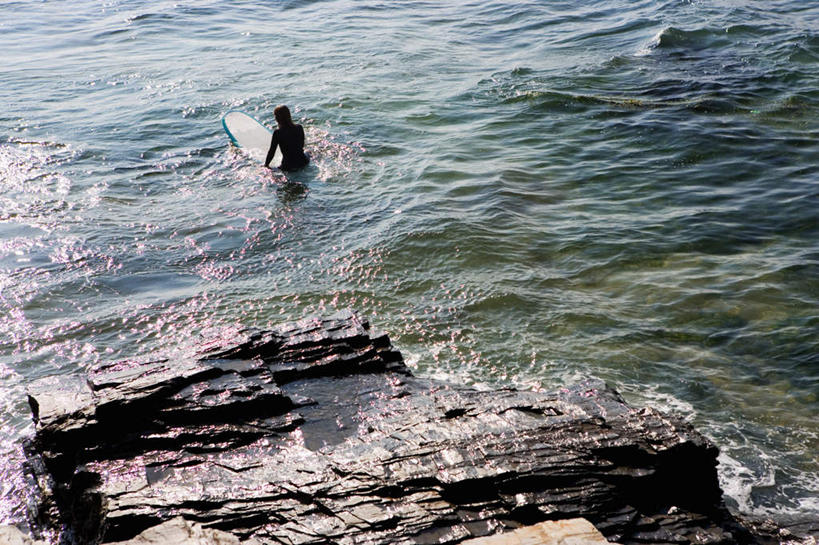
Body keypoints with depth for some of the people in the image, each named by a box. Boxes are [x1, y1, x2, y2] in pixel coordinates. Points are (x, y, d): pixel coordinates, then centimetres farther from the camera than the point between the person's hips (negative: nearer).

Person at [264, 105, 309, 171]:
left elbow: (272, 151, -7)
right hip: (302, 162, 4)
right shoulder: (299, 128, -6)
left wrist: (266, 164, 9)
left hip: (288, 166, -4)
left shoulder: (277, 133, -17)